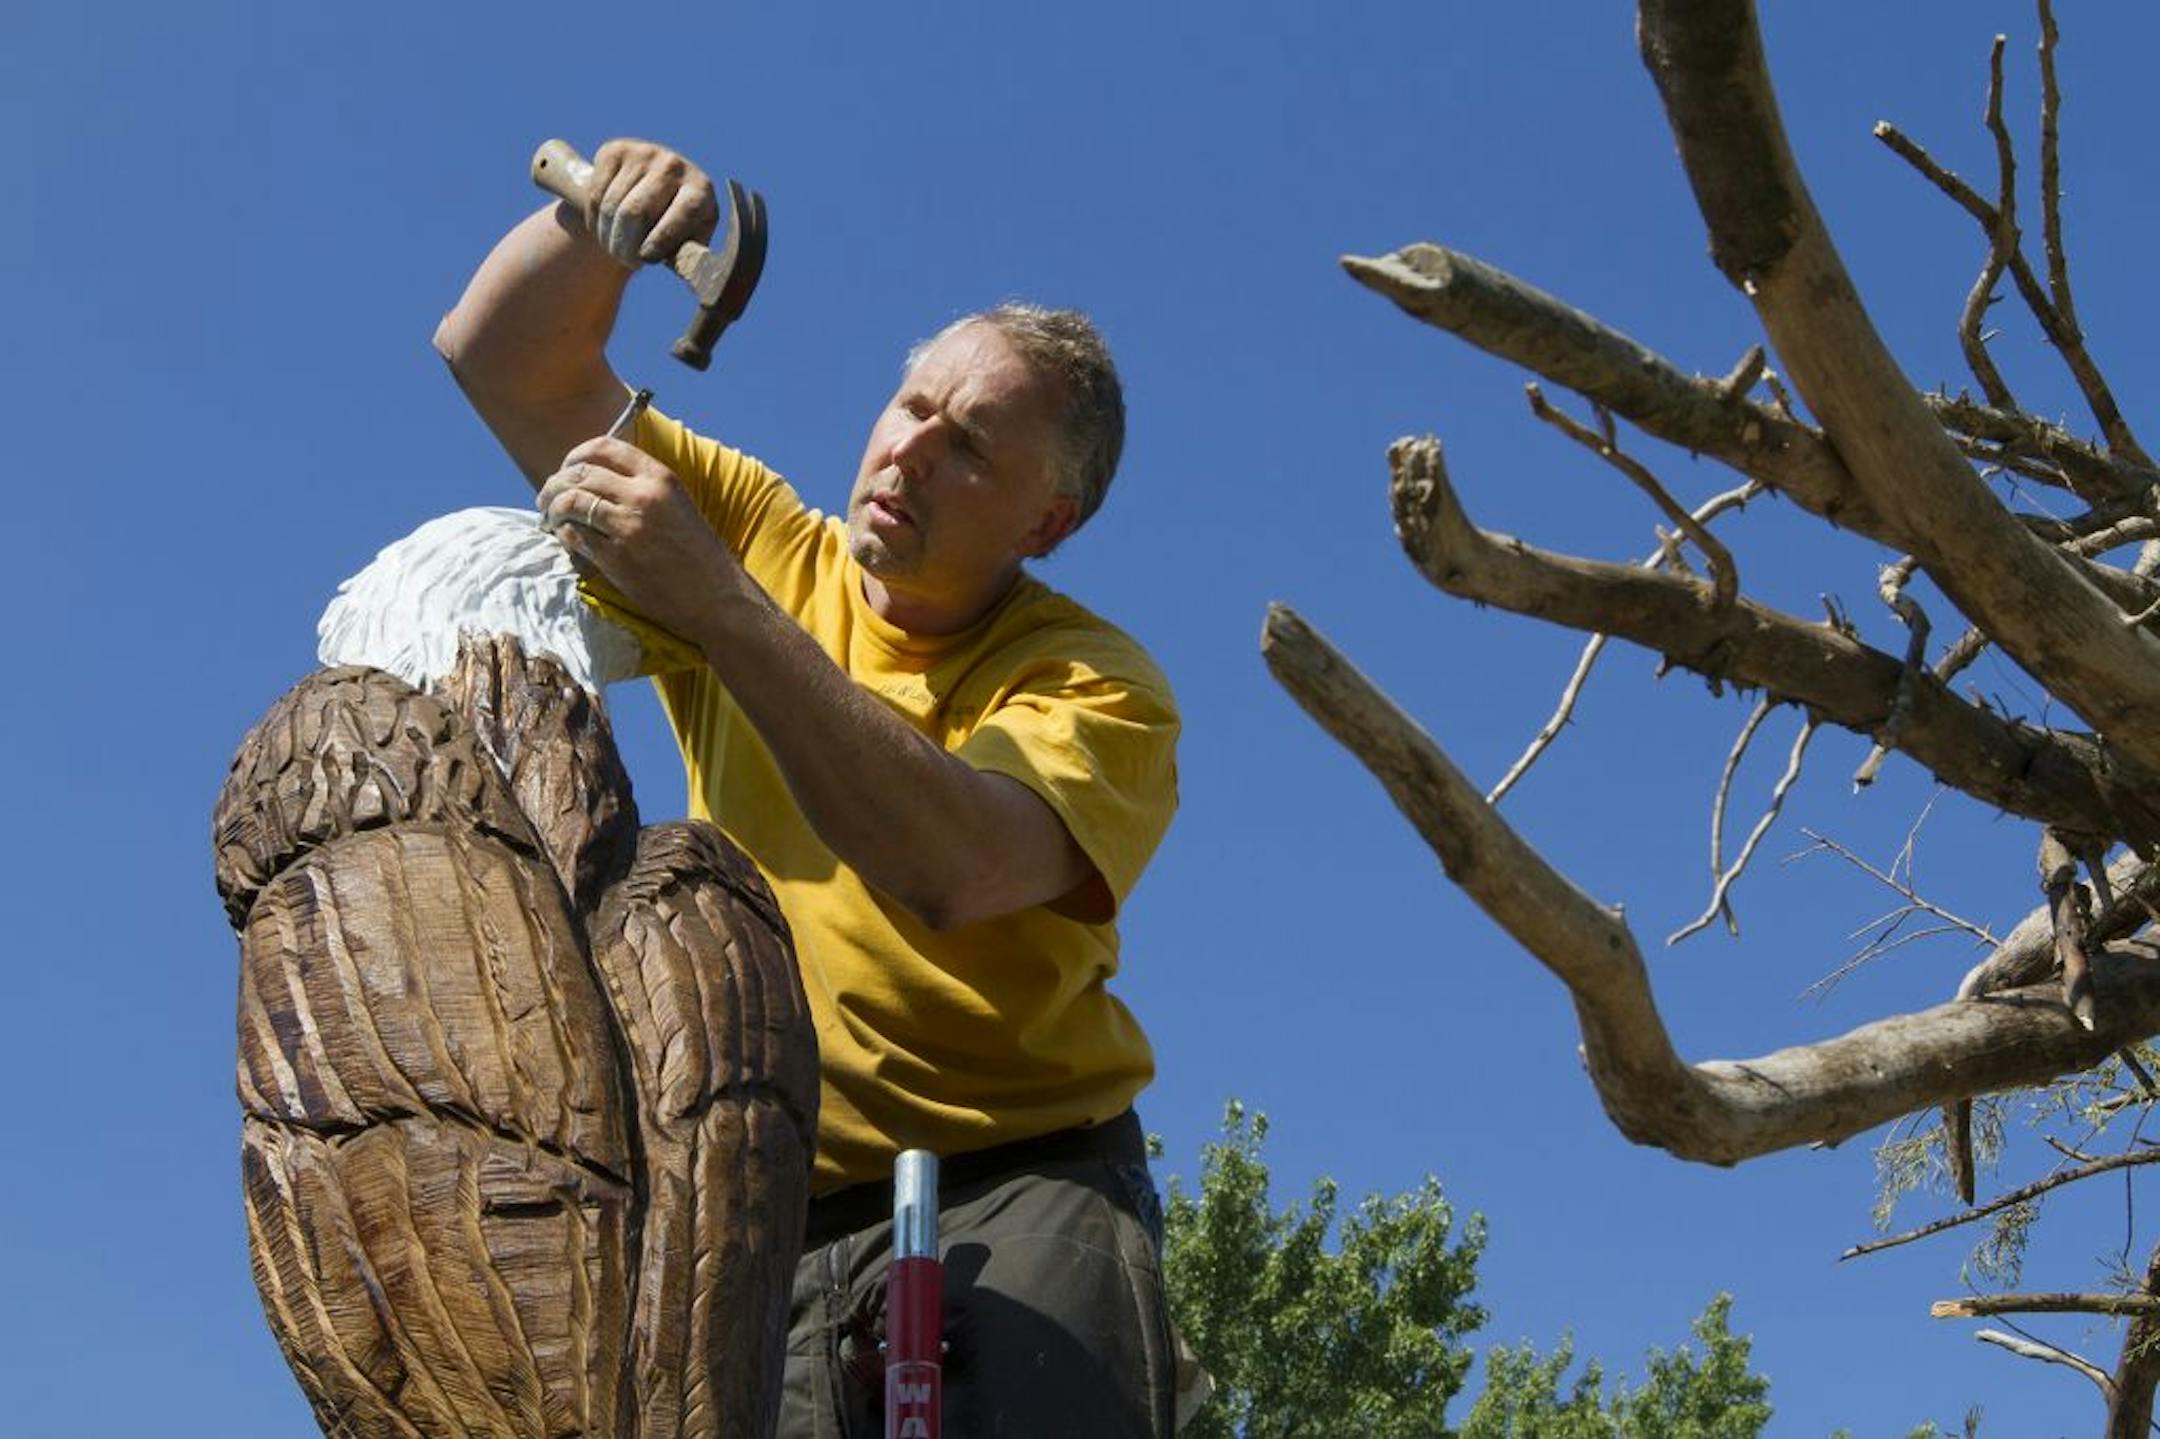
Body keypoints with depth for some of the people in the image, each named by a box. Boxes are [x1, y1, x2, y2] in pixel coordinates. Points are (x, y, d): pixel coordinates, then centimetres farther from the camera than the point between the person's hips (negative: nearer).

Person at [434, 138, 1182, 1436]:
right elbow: (500, 359, 7)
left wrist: (715, 604, -28)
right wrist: (595, 227, -13)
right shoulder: (759, 541, 7)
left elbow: (955, 868, -28)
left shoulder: (1098, 687, -7)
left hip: (1014, 1195, -3)